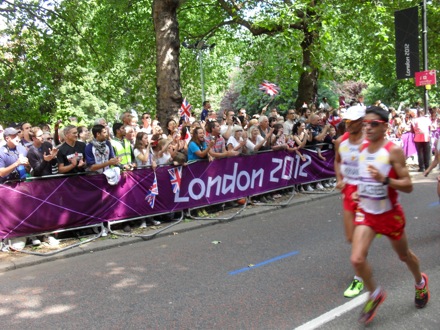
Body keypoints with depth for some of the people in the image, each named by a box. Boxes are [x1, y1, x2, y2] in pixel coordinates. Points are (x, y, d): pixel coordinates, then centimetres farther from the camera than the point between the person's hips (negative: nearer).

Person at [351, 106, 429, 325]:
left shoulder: (393, 150, -16)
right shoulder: (362, 148, 1)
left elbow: (408, 186, -19)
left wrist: (384, 179, -33)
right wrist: (359, 190, 6)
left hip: (389, 214, -3)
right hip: (366, 213, 4)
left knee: (404, 255, 19)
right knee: (357, 259, -13)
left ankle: (420, 282, 53)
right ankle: (375, 295, 14)